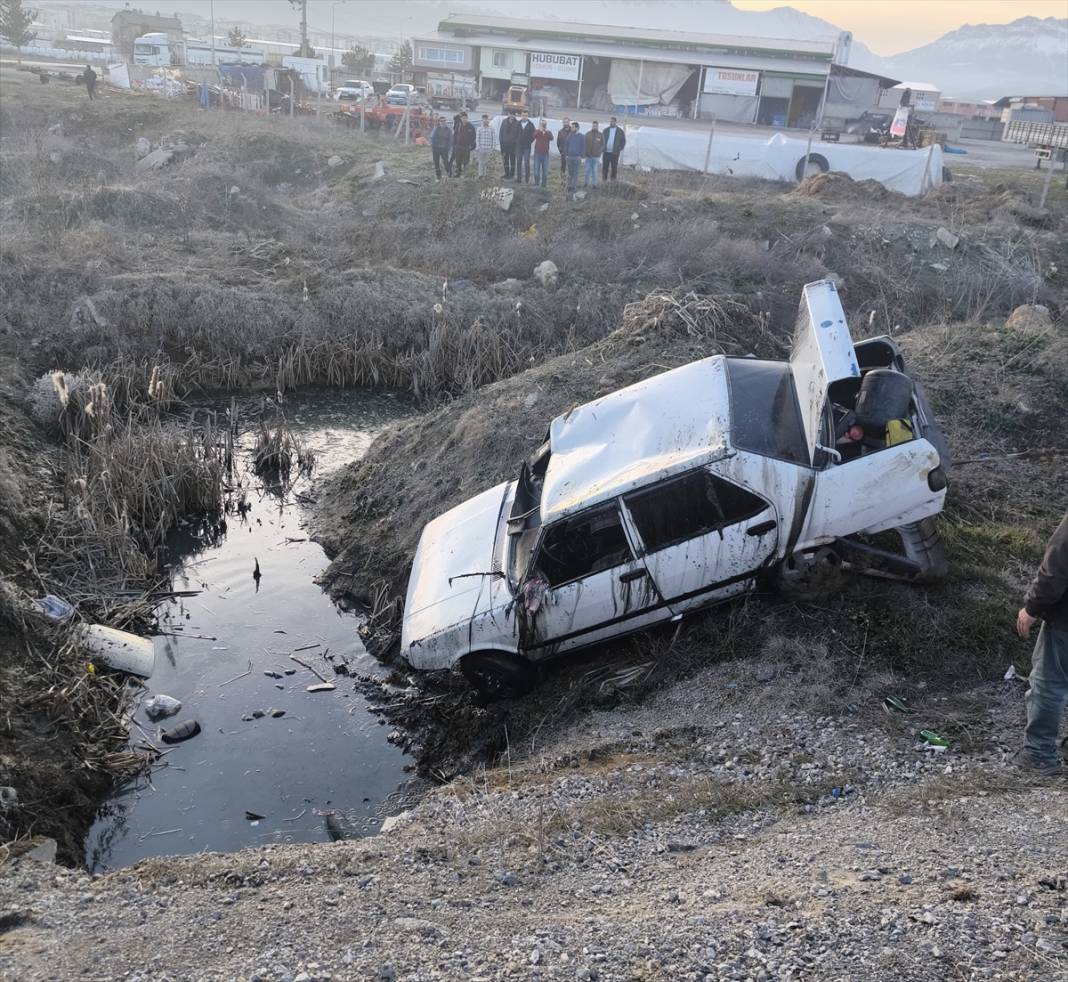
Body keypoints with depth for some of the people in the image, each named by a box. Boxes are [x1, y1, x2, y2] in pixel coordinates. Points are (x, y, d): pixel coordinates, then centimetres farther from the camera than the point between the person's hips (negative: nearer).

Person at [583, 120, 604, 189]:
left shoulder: (601, 135, 3)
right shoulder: (588, 134, 4)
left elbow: (603, 145, 5)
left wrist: (600, 152, -9)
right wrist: (583, 153, -2)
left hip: (596, 156, -1)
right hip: (588, 155, 1)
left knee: (594, 170, 2)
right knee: (587, 170, 4)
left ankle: (594, 184, 8)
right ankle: (586, 182, 14)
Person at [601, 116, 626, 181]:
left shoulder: (620, 131, 4)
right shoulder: (606, 130, 9)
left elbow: (623, 141, 8)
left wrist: (619, 149, -4)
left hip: (614, 153, -2)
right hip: (606, 152, 2)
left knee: (614, 167, 2)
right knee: (604, 167, 1)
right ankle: (604, 180, 8)